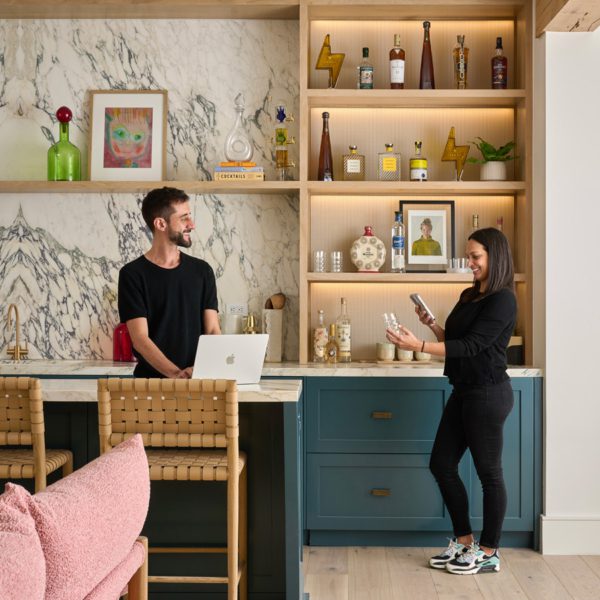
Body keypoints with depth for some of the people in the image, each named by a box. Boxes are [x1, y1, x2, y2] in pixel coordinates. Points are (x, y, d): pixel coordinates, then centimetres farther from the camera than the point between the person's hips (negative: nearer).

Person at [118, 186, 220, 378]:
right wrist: (177, 373, -23)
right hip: (152, 380, -3)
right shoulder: (132, 274, -1)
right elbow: (140, 339, -8)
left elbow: (212, 330, 5)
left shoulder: (201, 270, 10)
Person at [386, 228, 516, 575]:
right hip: (465, 390, 9)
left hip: (488, 394, -9)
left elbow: (471, 346, -22)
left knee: (489, 472, 2)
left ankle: (489, 553, 15)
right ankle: (464, 541, 24)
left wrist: (418, 345, -27)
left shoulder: (503, 300, -14)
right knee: (442, 464, 11)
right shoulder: (470, 296, 12)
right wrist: (431, 325, 3)